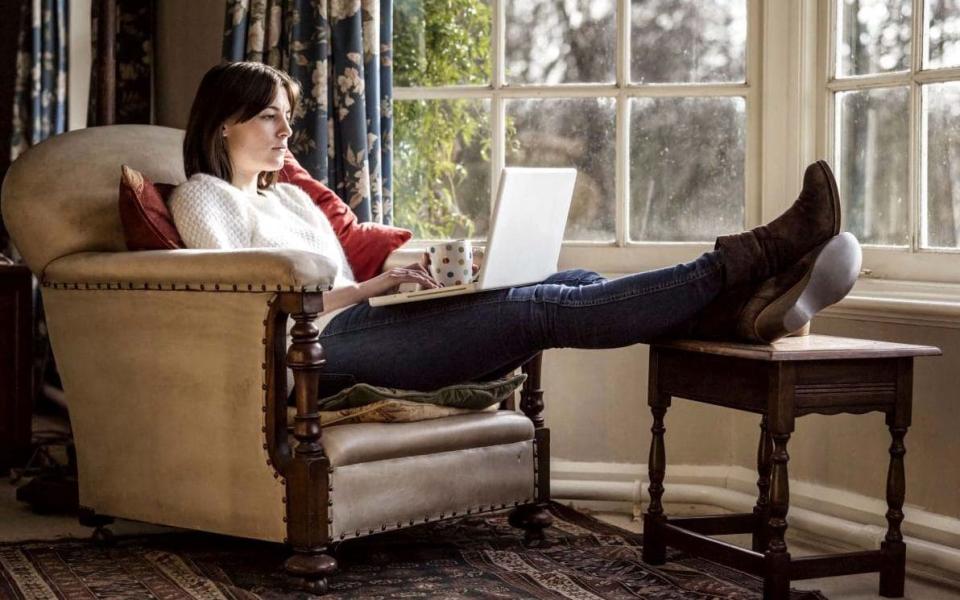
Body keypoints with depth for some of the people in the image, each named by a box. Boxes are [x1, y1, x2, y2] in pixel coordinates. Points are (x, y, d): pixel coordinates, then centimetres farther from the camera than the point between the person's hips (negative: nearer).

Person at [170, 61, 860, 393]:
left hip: (370, 327, 8)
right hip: (332, 345, -8)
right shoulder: (202, 196, 7)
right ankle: (745, 260, -28)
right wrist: (372, 287, -11)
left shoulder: (291, 194, 30)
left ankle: (754, 306, -29)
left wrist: (400, 276, 4)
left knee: (569, 284, -14)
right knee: (543, 308, -24)